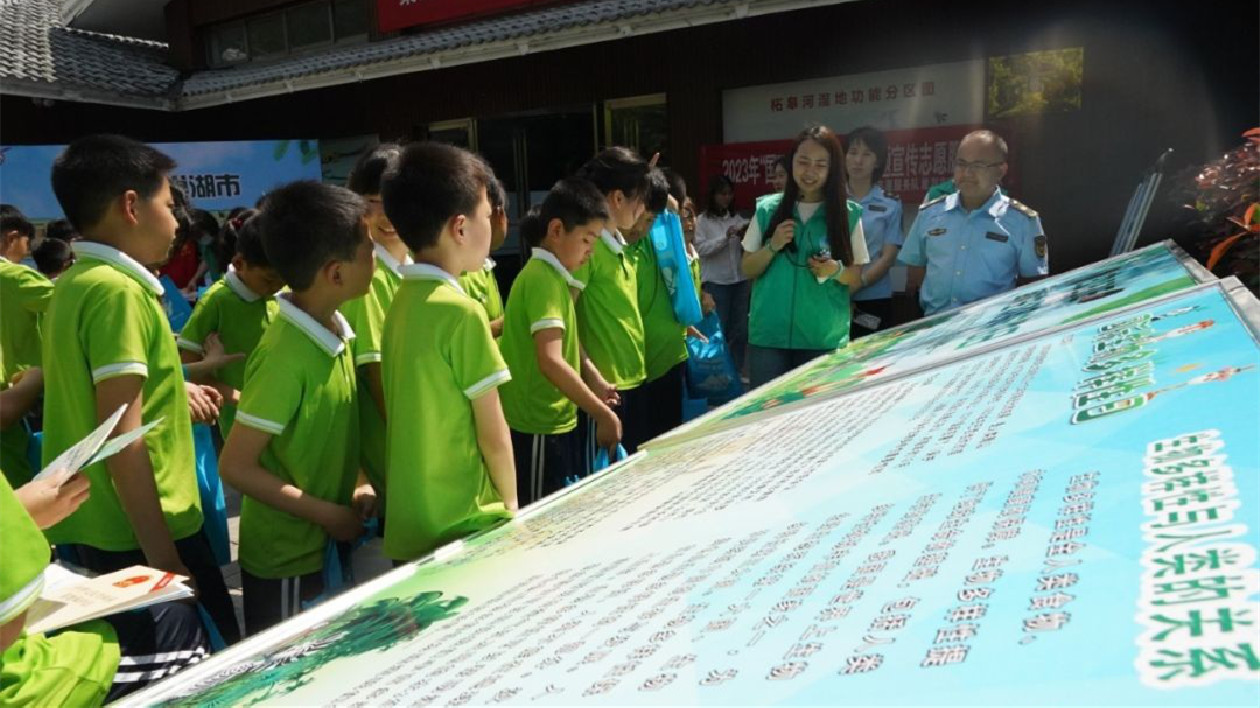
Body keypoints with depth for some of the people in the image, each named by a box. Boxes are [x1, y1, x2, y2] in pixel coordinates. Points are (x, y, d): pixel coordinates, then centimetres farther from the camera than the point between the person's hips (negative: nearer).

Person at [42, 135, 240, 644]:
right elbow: (121, 437, -23)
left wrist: (175, 393, 32)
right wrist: (165, 559, -22)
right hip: (142, 533, -10)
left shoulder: (75, 283, 10)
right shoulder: (118, 290, -18)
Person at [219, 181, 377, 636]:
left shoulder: (333, 331, -2)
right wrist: (330, 516, -18)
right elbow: (236, 467, -23)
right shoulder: (286, 357, -27)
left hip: (325, 545, 8)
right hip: (285, 558, -8)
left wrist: (357, 485, -1)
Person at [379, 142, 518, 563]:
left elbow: (428, 416, 9)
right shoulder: (461, 311, -18)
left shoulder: (402, 302, 4)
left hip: (409, 522, 7)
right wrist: (510, 502, 2)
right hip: (461, 526, -7)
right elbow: (493, 432, -14)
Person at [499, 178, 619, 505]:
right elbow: (551, 361, -30)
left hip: (555, 423, 10)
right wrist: (603, 414, -26)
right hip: (539, 429, -10)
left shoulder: (552, 276, 12)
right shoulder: (542, 279, -19)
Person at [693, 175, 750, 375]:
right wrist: (725, 236, -17)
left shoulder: (737, 218, 9)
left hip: (741, 280, 4)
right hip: (716, 282, -4)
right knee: (720, 330, 1)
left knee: (740, 330, 6)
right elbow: (701, 249, -10)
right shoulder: (703, 220, -1)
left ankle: (736, 371, 18)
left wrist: (746, 238, -10)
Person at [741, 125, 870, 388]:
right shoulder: (768, 209, 3)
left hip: (824, 338, 0)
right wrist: (772, 246, -10)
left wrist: (836, 271, -15)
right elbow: (748, 270, 7)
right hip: (768, 335, 0)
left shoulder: (848, 214, 1)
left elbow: (856, 279, 6)